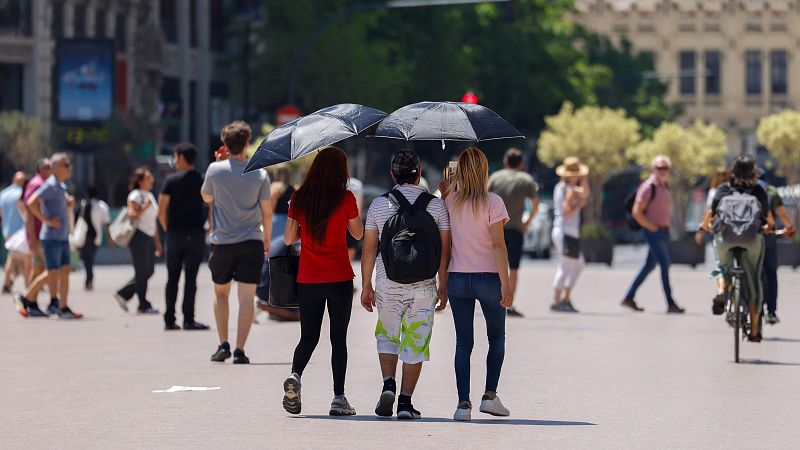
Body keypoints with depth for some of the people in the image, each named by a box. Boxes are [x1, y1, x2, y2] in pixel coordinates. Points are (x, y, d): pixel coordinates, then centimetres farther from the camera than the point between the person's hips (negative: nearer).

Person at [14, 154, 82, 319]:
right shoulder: (50, 185, -13)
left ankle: (63, 308, 4)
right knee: (52, 273, -7)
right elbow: (31, 203, -23)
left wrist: (70, 201, 11)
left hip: (62, 237, 9)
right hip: (51, 237, -9)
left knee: (65, 271, 4)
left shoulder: (60, 187, 15)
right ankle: (26, 299, 5)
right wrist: (47, 220, -21)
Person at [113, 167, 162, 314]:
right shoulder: (135, 196, -8)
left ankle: (123, 294, 17)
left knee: (149, 270, 8)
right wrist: (145, 207, -22)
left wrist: (157, 241, 21)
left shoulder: (150, 196, 18)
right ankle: (143, 305, -1)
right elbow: (132, 215, -19)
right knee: (142, 272, -5)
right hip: (139, 236, -9)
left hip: (149, 238, 9)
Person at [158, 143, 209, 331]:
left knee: (172, 279, 8)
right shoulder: (203, 181, 1)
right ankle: (188, 320, -3)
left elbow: (161, 212, -4)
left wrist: (168, 230, 8)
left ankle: (169, 320, 8)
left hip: (174, 235, 0)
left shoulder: (171, 181, -2)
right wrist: (209, 229, 6)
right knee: (191, 278, 1)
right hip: (196, 234, 0)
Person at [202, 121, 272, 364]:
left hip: (222, 242, 1)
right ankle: (239, 350, -8)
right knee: (246, 296, -1)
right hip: (252, 241, -1)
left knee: (221, 292, 18)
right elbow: (267, 212, 0)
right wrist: (267, 239, 15)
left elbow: (206, 198, 14)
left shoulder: (215, 170, -5)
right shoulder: (259, 174, -4)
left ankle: (223, 345, 11)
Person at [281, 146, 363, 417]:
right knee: (338, 338, 6)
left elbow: (288, 239, 7)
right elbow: (358, 234, 7)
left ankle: (295, 375, -17)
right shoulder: (345, 198, -7)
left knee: (309, 336, 11)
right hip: (339, 279, -2)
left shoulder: (300, 198, 1)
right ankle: (338, 398, 4)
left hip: (307, 280, 2)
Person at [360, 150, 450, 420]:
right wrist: (443, 286, 8)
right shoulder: (436, 205, -1)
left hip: (388, 284, 1)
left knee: (387, 336, 18)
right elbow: (444, 251, 0)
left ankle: (388, 384, -2)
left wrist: (366, 285, 12)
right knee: (415, 343, 7)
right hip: (423, 286, -1)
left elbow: (369, 249, 3)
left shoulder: (379, 205, 1)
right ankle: (405, 402, 6)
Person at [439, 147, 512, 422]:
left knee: (463, 343, 6)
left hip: (457, 278, 3)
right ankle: (490, 395, 8)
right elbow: (498, 245, -14)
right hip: (488, 277, -3)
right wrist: (506, 283, -14)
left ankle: (463, 403, -1)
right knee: (497, 337, 17)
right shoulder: (492, 202, -10)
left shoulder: (449, 201, -1)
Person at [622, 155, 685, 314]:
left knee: (650, 265, 12)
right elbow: (637, 213, -16)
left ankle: (629, 297, 20)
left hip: (663, 231, 9)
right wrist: (653, 228, -15)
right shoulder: (648, 187, -13)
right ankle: (670, 304, -11)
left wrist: (667, 227, 14)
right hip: (653, 232, -9)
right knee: (665, 265, -11)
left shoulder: (665, 187, 13)